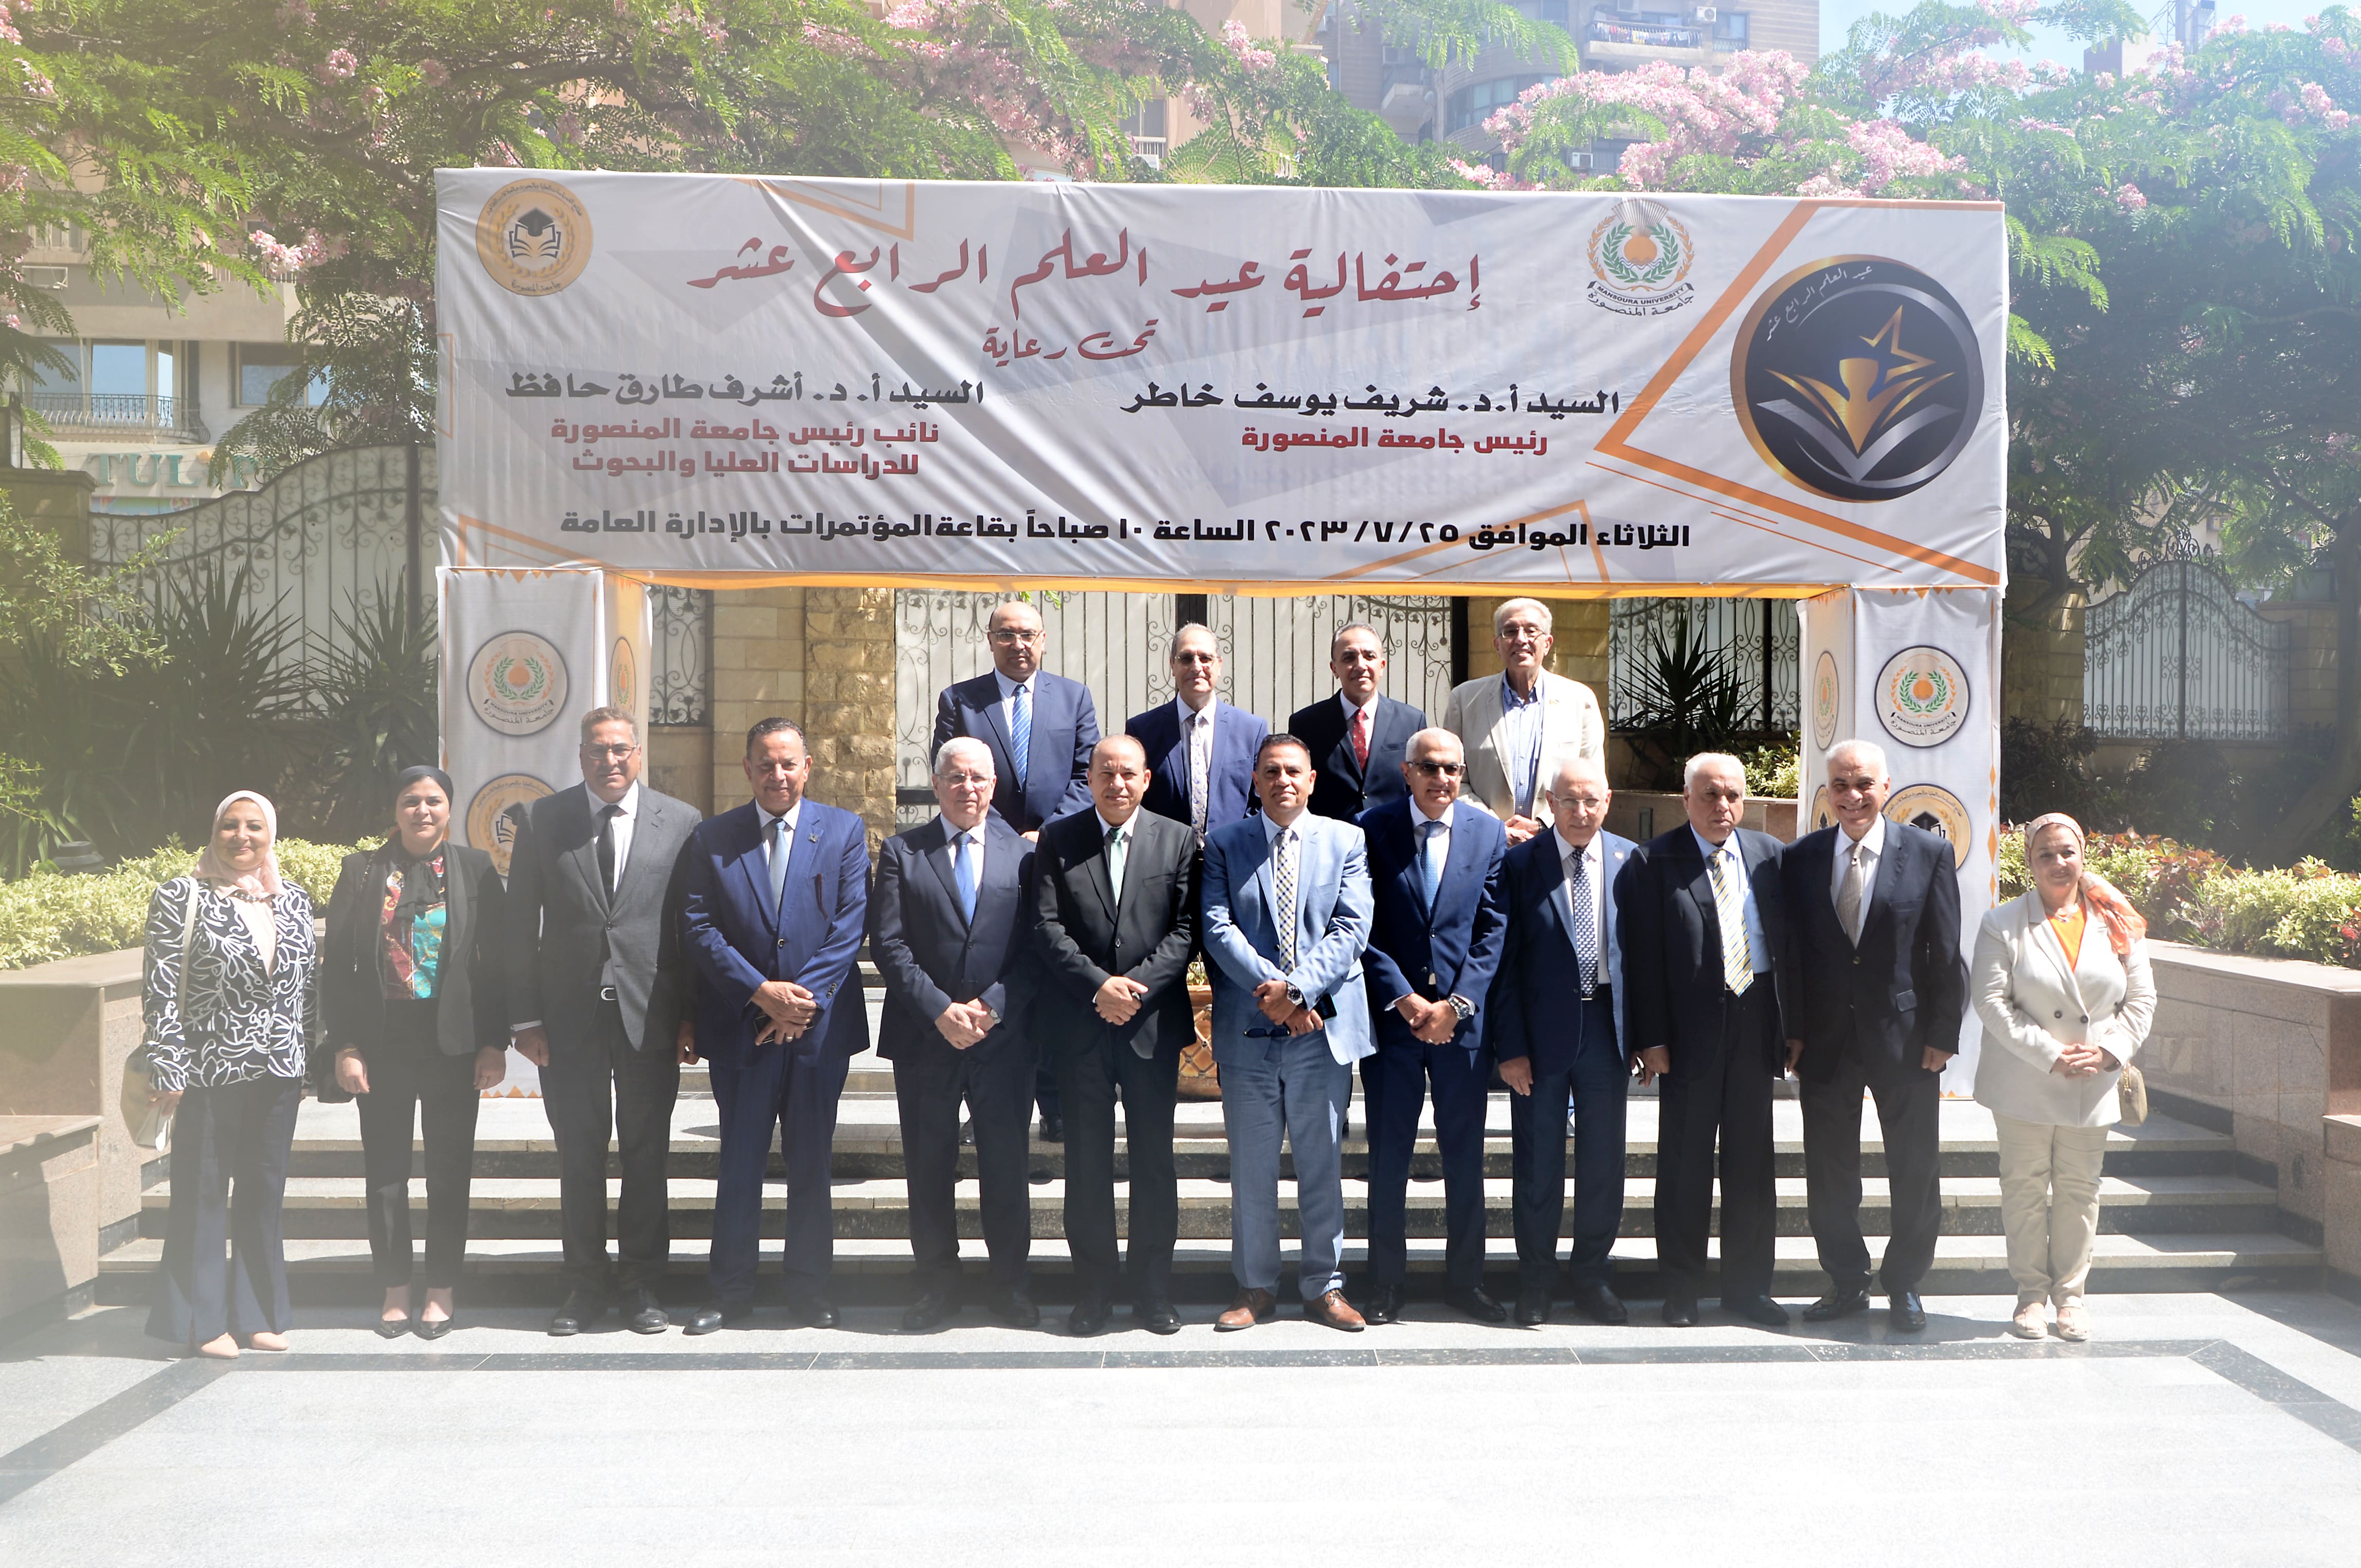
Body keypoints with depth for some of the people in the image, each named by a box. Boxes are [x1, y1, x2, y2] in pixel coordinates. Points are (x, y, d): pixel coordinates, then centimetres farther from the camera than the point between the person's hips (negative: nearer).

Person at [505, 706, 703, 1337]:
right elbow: (521, 926, 3)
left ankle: (643, 1284, 19)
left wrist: (693, 1014, -1)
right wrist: (525, 1017, -2)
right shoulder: (542, 820, 4)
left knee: (646, 1154, 7)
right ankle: (587, 1285, 21)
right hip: (569, 1015, 1)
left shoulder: (681, 821, 2)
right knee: (578, 1155, 8)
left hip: (651, 1016, 0)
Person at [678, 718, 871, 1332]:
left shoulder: (845, 831, 4)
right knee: (740, 1161, 6)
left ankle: (809, 1288, 19)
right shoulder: (711, 838, 5)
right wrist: (761, 992, -13)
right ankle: (732, 1291, 18)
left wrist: (806, 997, -12)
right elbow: (698, 928, -2)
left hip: (820, 1023, 0)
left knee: (811, 1161, 8)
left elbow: (851, 921, -2)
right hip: (740, 1026, 0)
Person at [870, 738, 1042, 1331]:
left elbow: (1036, 946, 1)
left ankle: (1009, 1284, 18)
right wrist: (940, 1010, -12)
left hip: (1004, 1036, 0)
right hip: (924, 1037, 0)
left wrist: (992, 1006, -11)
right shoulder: (902, 853, 5)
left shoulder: (1023, 853, 6)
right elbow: (888, 944, -3)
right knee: (929, 1166, 7)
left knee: (1007, 1165, 5)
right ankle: (938, 1283, 20)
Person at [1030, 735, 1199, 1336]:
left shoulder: (1178, 841, 5)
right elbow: (1048, 927, -3)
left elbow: (1186, 930, -1)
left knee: (1155, 1157, 5)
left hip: (1153, 1022, 0)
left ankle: (1153, 1288, 16)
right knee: (1087, 1158, 5)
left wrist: (1137, 985, -14)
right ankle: (1094, 1288, 16)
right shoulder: (1058, 839, 5)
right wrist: (1098, 985, -15)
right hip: (1080, 1023, 0)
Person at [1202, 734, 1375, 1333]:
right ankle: (1256, 1287, 19)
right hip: (1247, 1028, 0)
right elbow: (1217, 926, -4)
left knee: (1321, 1160, 6)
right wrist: (1268, 988, -16)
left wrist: (1298, 988, -15)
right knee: (1251, 1164, 7)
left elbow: (1352, 928, -3)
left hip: (1323, 1024, 0)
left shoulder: (1346, 841, 7)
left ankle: (1324, 1286, 18)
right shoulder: (1224, 844, 7)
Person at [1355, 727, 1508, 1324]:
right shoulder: (1373, 828, -1)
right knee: (1389, 1156, 4)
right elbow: (1365, 928, -3)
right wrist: (1406, 999, -11)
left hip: (1464, 1016, 1)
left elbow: (1493, 927, 1)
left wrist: (1457, 1003, -8)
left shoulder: (1488, 832, 3)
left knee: (1466, 1154, 9)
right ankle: (1386, 1284, 15)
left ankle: (1465, 1279, 22)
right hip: (1391, 1012, -1)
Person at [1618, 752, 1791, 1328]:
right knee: (1686, 1161, 4)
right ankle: (1681, 1288, 15)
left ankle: (1747, 1285, 22)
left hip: (1756, 1024, 4)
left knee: (1752, 1161, 10)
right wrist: (1652, 1038, -12)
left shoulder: (1770, 855, 8)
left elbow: (1790, 943, 11)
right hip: (1690, 1031, -4)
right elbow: (1644, 957, -7)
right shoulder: (1653, 862, -5)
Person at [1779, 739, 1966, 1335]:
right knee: (1829, 1174, 9)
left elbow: (1947, 954, -3)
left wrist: (1943, 1035, -6)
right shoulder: (1799, 858, 2)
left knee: (1915, 1172, 7)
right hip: (1826, 1040, 2)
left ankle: (1904, 1285, 25)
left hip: (1905, 1039, -2)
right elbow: (1791, 950, 4)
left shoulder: (1929, 852, -3)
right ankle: (1846, 1282, 25)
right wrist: (1793, 1032, 0)